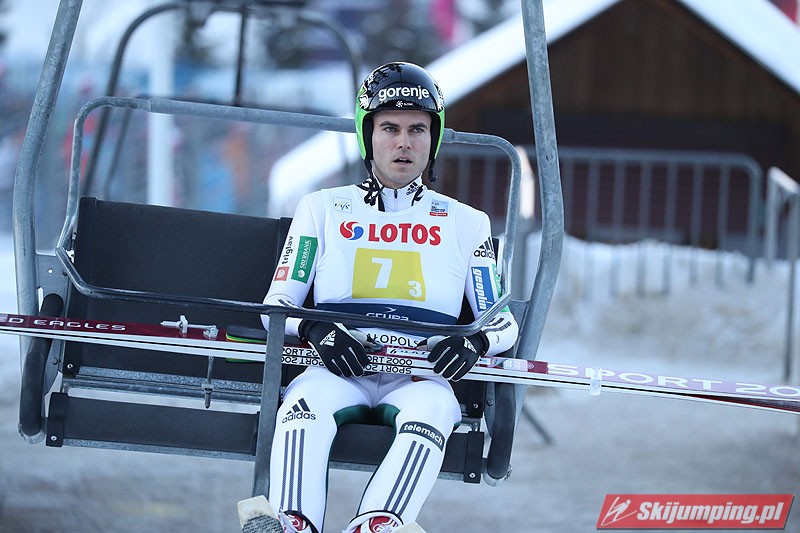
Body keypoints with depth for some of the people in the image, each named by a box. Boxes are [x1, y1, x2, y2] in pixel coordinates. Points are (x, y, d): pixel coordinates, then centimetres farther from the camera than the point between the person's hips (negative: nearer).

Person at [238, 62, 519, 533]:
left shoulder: (466, 223, 21)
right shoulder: (323, 208, 20)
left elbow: (503, 322, 17)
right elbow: (278, 304, 14)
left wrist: (475, 342, -8)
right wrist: (314, 329, -11)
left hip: (421, 377, 0)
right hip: (338, 372, 0)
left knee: (431, 410, -37)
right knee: (306, 404, -36)